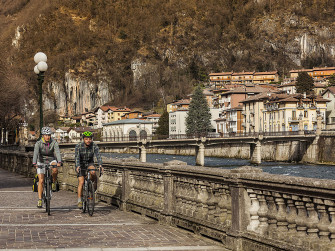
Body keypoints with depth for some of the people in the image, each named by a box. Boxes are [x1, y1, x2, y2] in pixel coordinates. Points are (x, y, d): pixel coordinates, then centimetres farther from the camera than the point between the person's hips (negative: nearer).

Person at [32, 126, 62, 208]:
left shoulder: (54, 143, -17)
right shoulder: (38, 143, -18)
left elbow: (57, 152, -30)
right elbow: (35, 153, -31)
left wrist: (59, 162, -47)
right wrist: (34, 163, -48)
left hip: (51, 160, 0)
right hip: (41, 162, 0)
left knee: (55, 170, -34)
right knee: (41, 180, -11)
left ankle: (54, 182, -4)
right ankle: (40, 200, -6)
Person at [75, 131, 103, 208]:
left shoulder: (94, 146, -17)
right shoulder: (78, 146, -20)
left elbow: (98, 156, -28)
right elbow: (77, 157, -30)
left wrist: (100, 165, -46)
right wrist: (78, 166, -48)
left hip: (89, 163, 1)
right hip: (80, 164, -1)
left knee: (93, 172, -32)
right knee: (81, 182, -13)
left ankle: (94, 185, -3)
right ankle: (79, 200, -5)